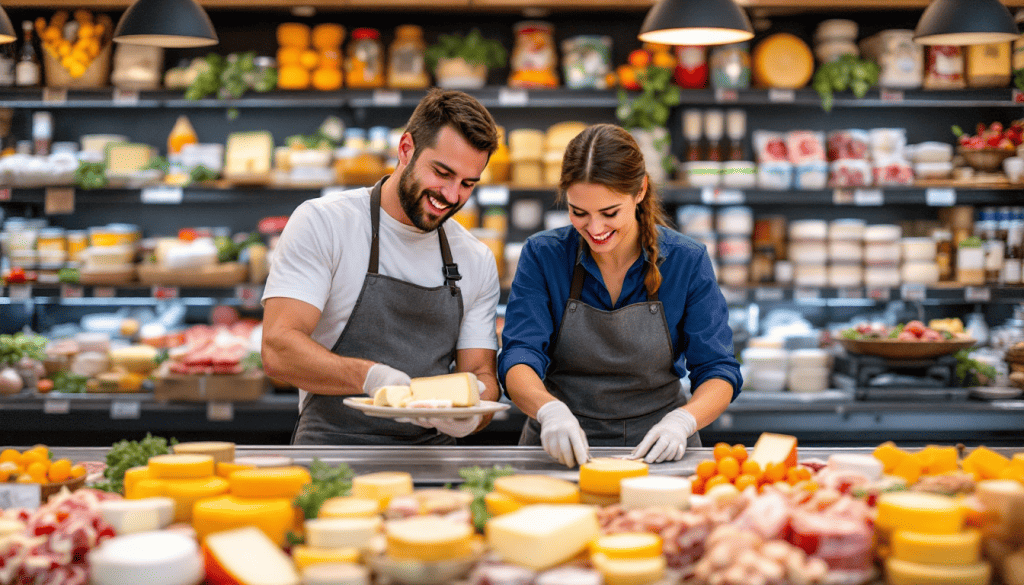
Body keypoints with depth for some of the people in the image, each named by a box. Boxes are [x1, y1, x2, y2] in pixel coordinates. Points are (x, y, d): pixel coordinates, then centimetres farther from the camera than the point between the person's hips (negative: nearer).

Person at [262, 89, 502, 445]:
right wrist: (369, 376, -27)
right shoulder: (322, 222, -2)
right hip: (331, 458, -6)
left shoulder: (477, 262, 13)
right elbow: (278, 349, -11)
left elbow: (481, 375, 12)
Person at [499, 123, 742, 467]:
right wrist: (550, 409, -32)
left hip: (657, 452, 0)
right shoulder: (543, 256, -2)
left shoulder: (687, 262, -3)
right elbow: (518, 360, -10)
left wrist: (682, 421, -24)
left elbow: (718, 372, -2)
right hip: (560, 453, 0)